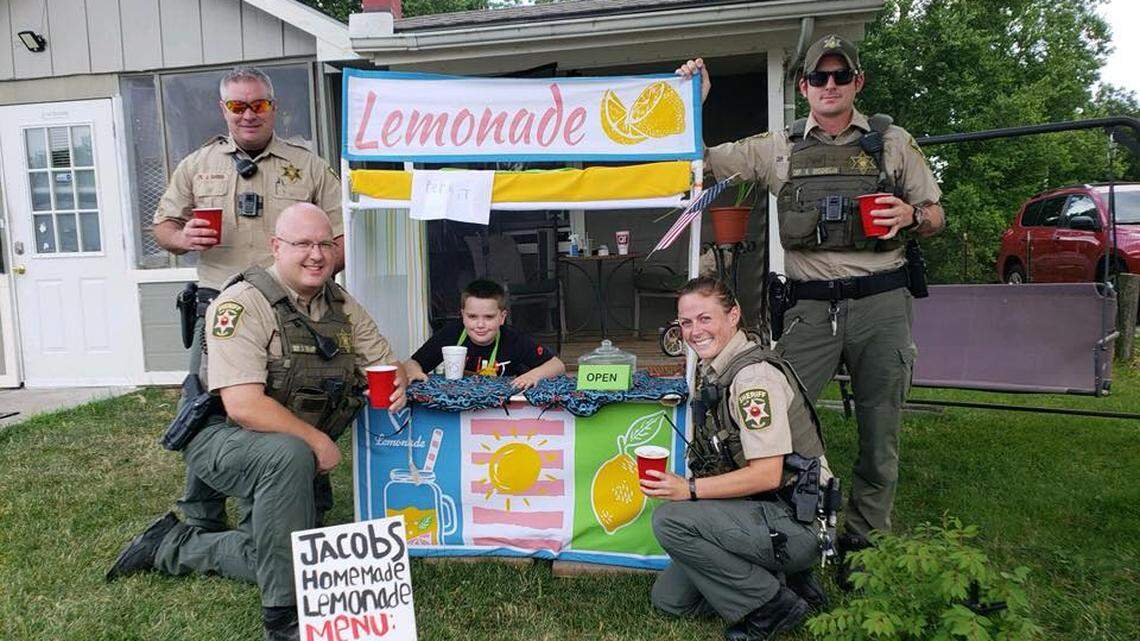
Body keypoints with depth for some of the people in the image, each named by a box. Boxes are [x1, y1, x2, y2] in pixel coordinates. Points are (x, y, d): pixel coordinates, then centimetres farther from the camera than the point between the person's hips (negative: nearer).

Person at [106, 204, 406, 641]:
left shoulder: (342, 306, 2)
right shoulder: (243, 304, -20)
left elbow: (386, 363, 6)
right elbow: (243, 405, -28)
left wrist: (396, 384, -18)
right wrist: (317, 441, -23)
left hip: (297, 450, 7)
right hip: (223, 439, -7)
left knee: (267, 560, 2)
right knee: (288, 454, -38)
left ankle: (173, 546, 30)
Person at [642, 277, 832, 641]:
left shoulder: (754, 375, -20)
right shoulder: (712, 373, 9)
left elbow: (767, 475, -25)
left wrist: (689, 489, -23)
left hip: (795, 524, -9)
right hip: (762, 515, 9)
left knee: (670, 520, -24)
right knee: (669, 597, 9)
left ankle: (770, 605, -8)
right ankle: (779, 578, 14)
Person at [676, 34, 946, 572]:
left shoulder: (893, 142, 11)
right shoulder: (779, 148, 11)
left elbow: (935, 217, 16)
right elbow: (702, 162, 12)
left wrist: (910, 216, -6)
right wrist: (696, 103, 3)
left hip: (882, 303, 0)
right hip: (811, 306, 0)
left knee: (880, 432, 6)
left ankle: (864, 542, 23)